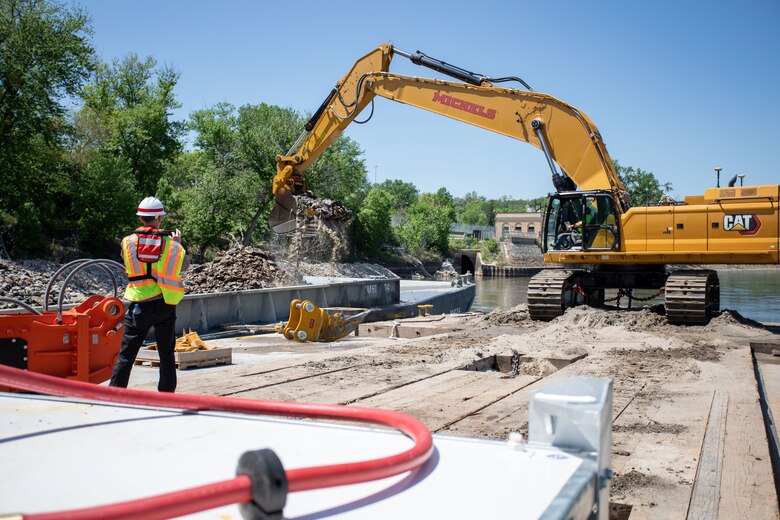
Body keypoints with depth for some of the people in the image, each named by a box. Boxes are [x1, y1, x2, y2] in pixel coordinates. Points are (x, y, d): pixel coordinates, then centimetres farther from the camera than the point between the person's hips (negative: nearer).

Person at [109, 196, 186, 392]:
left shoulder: (128, 242, -4)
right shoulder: (170, 243, -5)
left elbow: (129, 267, 10)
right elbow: (183, 265, 5)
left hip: (140, 305, 0)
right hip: (165, 304, 0)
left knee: (126, 354, 6)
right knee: (167, 354, 9)